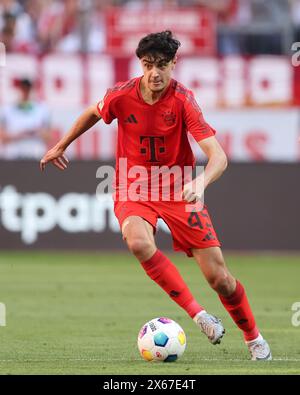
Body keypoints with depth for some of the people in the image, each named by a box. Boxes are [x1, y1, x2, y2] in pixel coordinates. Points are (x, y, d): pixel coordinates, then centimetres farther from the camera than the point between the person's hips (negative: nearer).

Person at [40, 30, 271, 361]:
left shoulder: (183, 101, -18)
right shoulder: (122, 96, -11)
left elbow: (218, 156, -26)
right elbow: (93, 113, 14)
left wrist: (200, 182, -46)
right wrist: (61, 146, 24)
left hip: (179, 192, -1)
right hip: (133, 191, 1)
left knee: (219, 277, -5)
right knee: (139, 243, -35)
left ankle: (253, 336, 23)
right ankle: (197, 314, -24)